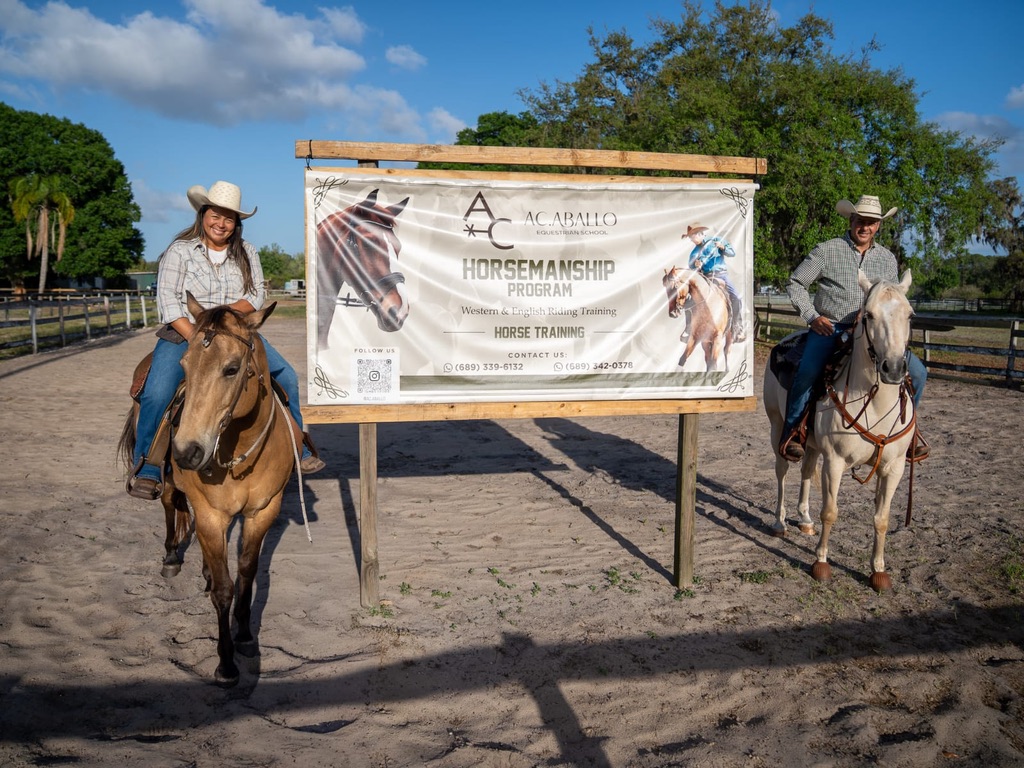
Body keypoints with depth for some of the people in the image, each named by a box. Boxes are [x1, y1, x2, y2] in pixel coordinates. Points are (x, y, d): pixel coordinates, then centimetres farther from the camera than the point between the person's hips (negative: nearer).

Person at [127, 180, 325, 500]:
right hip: (184, 333, -3)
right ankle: (146, 470, -12)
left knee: (286, 377, -12)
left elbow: (257, 294, 2)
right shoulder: (179, 251, -1)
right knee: (156, 393, -25)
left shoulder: (247, 252, 9)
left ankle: (298, 449, 3)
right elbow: (168, 300, -9)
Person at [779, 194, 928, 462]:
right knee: (807, 372, -31)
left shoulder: (887, 258, 12)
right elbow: (795, 284, 2)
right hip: (828, 327, -4)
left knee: (917, 372, -6)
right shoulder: (827, 250, 0)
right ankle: (792, 430, -11)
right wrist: (812, 316, -8)